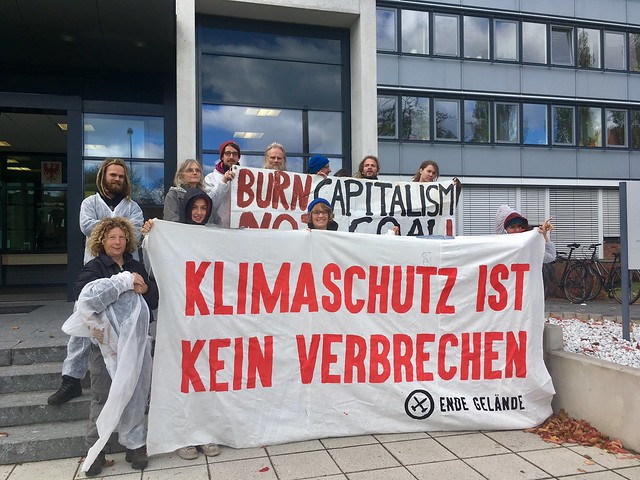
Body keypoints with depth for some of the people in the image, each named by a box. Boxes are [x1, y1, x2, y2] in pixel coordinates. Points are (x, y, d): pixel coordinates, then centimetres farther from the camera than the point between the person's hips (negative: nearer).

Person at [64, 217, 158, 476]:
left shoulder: (136, 267, 11)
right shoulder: (93, 267, -1)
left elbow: (154, 300, 12)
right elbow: (86, 295, -21)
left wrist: (144, 288, -10)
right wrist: (124, 281, -22)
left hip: (136, 340, 3)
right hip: (106, 341, -3)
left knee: (135, 393, 6)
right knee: (103, 396, 5)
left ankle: (134, 444, 19)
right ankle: (95, 449, 18)